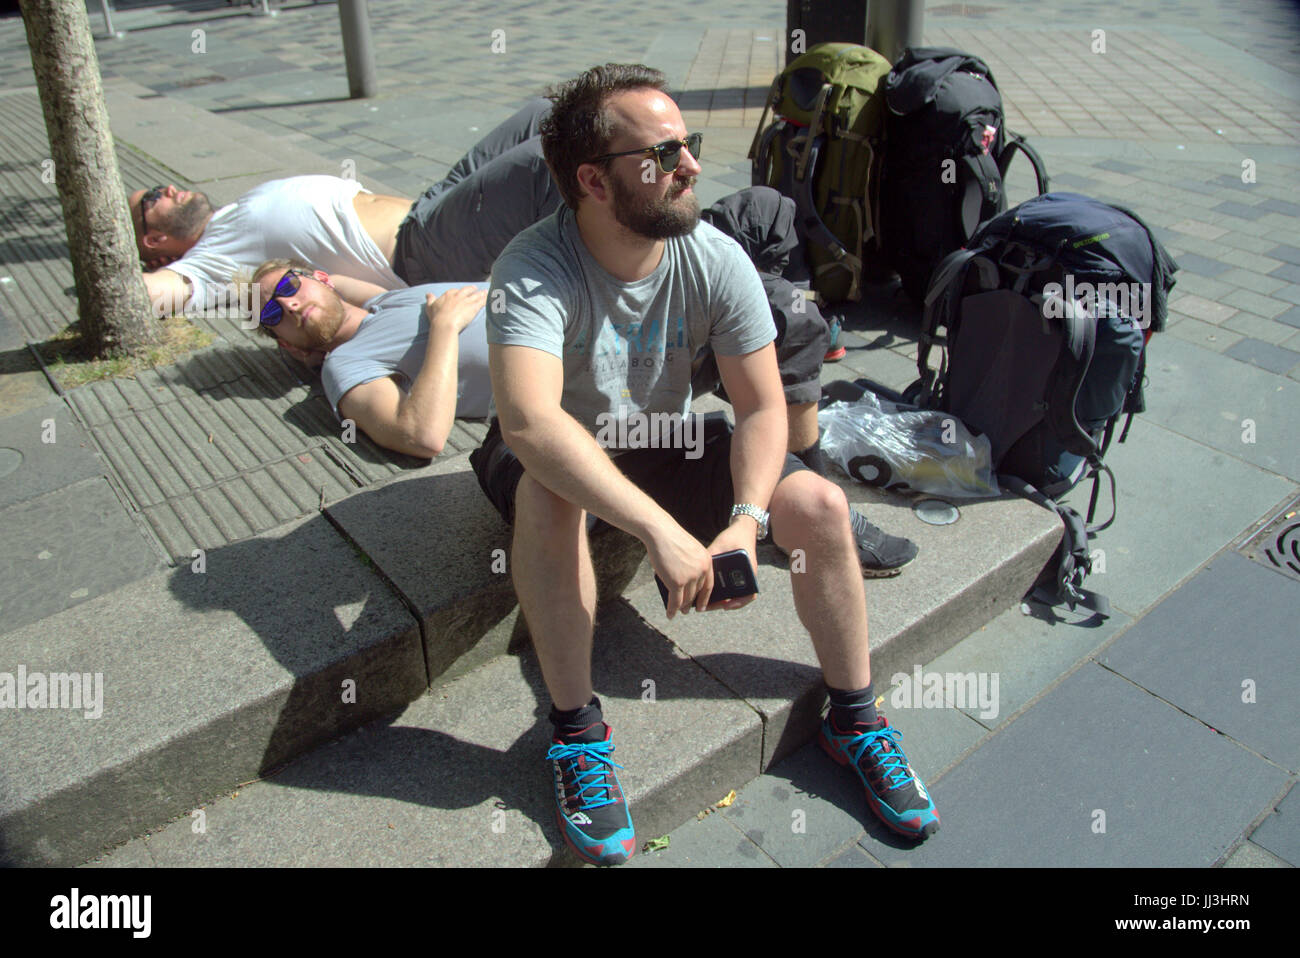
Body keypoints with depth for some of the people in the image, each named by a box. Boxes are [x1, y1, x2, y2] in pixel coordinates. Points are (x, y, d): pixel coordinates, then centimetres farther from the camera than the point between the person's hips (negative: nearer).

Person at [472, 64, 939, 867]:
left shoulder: (716, 260, -15)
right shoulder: (534, 271, -28)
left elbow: (762, 405, -13)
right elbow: (528, 419, -43)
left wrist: (746, 518, -30)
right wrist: (661, 529, -49)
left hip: (665, 446, 4)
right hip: (558, 459, -3)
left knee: (821, 504, -15)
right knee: (547, 495, -39)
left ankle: (855, 719, 6)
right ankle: (577, 730, -18)